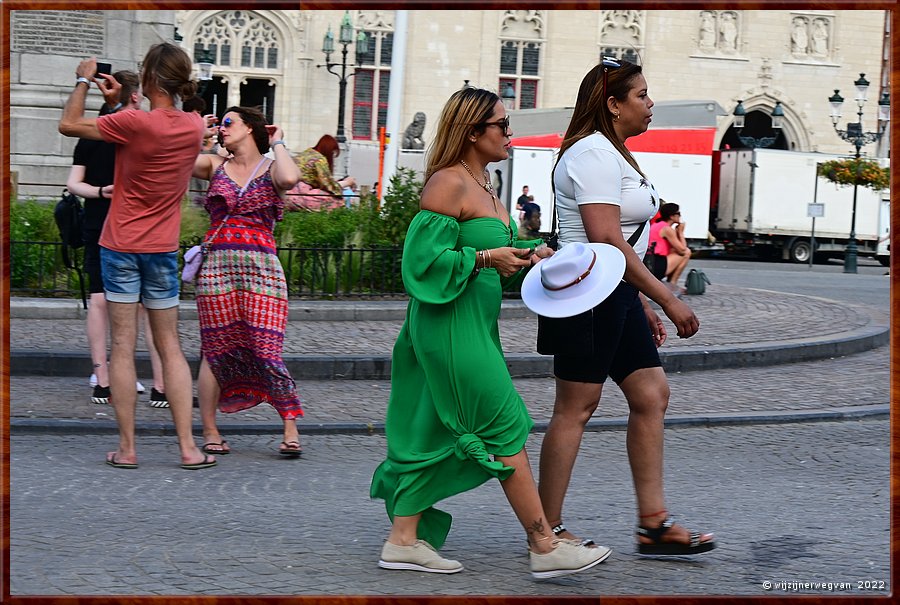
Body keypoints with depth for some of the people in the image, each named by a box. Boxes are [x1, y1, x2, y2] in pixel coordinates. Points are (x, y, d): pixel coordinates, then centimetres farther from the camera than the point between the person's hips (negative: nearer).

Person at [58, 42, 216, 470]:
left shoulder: (134, 123, -18)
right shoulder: (194, 126, -2)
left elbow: (68, 125, -7)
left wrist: (83, 80, 6)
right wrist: (120, 102, 15)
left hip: (121, 246, -4)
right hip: (163, 249, 4)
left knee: (122, 345, 1)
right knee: (170, 346, 9)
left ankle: (126, 448, 1)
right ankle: (188, 447, 4)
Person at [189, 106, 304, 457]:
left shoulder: (271, 169, 8)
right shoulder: (215, 166, 13)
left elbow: (290, 179, -17)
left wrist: (277, 144, -2)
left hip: (261, 269, -2)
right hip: (217, 266, 2)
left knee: (266, 352, -8)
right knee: (215, 351, 3)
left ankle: (291, 428, 1)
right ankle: (210, 432, 12)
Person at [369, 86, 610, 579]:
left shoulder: (481, 184, 15)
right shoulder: (448, 183, -14)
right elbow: (423, 257, -19)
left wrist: (525, 254, 6)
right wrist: (486, 257, -20)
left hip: (471, 325, 10)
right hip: (452, 325, -10)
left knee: (436, 432, 10)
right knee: (505, 428, -6)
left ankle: (403, 539, 15)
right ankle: (544, 547, -1)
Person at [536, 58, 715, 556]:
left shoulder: (612, 154, 18)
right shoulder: (593, 154, -15)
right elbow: (607, 242, -23)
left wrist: (641, 303, 20)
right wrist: (668, 299, -20)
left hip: (616, 295, 10)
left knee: (651, 396, 7)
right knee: (576, 407, -4)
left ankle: (654, 523, 10)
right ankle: (548, 530, 3)